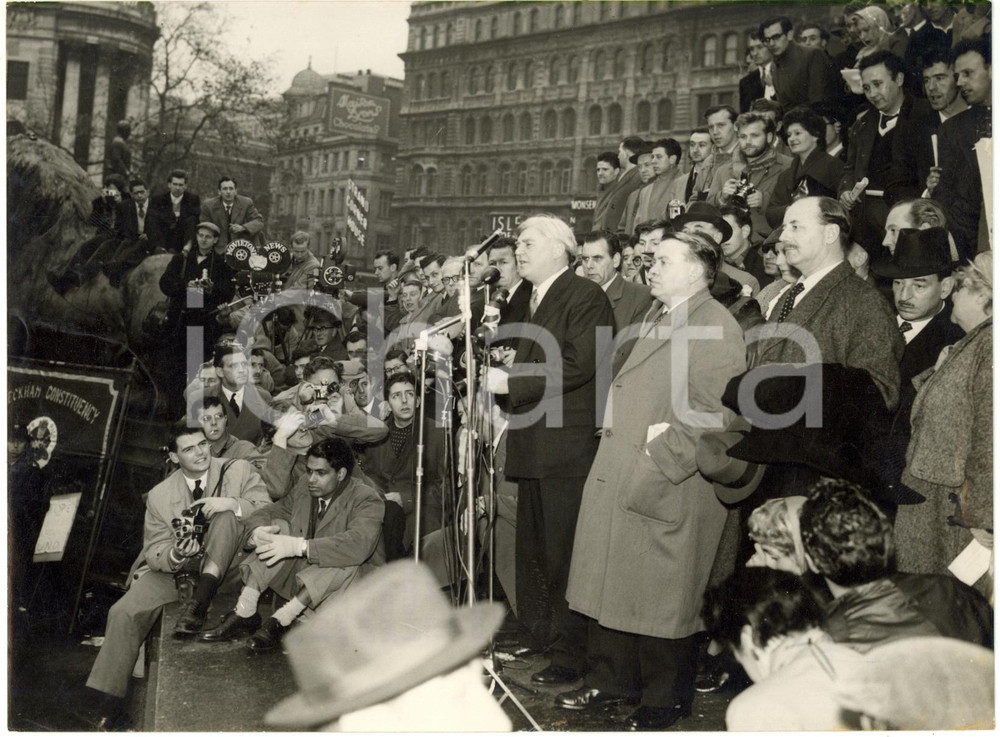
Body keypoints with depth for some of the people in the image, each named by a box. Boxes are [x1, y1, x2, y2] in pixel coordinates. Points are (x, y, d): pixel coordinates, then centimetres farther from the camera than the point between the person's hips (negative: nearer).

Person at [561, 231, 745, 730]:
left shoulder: (715, 326, -13)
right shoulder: (655, 317, 15)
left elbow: (716, 415, -21)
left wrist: (661, 453, -19)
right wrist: (618, 426, 10)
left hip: (667, 490, -9)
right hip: (617, 478, 9)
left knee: (661, 596, 4)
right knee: (610, 582, 16)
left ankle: (665, 701, 22)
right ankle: (608, 680, 33)